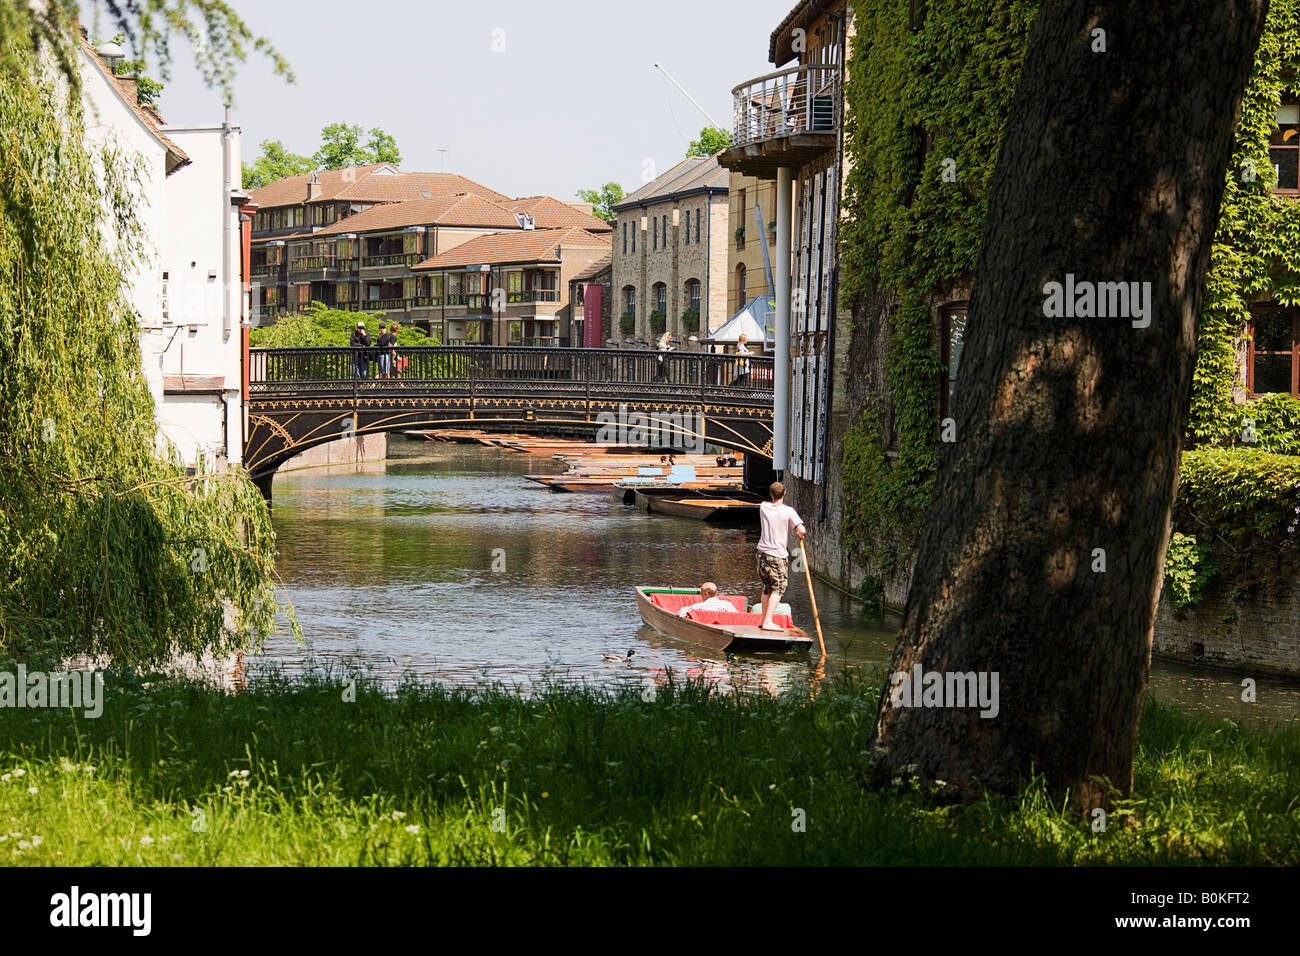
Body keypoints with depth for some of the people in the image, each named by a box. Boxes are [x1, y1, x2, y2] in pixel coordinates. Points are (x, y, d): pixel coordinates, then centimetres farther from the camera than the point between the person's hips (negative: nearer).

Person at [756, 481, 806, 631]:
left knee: (767, 587, 18)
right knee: (778, 588, -2)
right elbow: (801, 530, -21)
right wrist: (801, 534, 2)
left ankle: (764, 620, 22)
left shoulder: (763, 507, 2)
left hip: (762, 553, 6)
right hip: (778, 556, -6)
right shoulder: (788, 511, -13)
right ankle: (768, 622, -12)